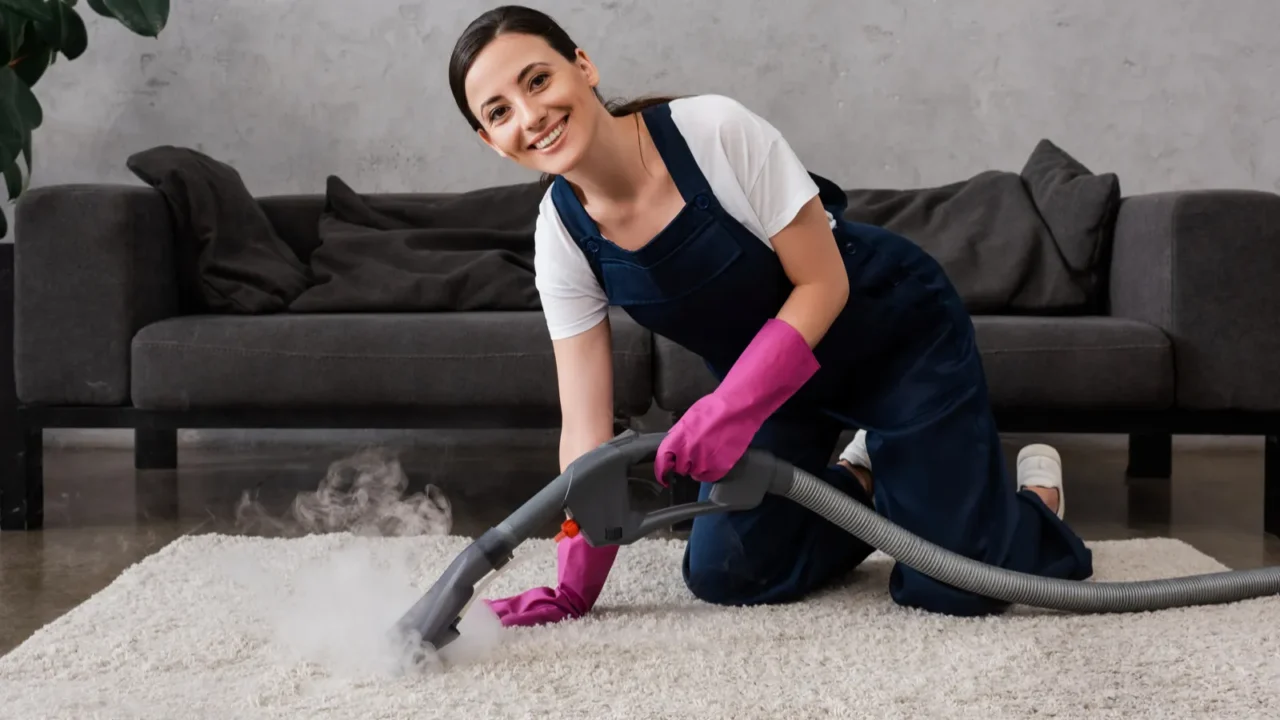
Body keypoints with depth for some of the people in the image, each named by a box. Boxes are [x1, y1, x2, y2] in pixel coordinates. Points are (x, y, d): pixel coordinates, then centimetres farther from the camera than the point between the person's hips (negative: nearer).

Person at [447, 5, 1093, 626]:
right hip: (765, 376, 5)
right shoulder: (561, 234, -15)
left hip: (895, 334, -5)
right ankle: (860, 484, 22)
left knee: (951, 589, -13)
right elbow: (586, 422, -13)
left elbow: (823, 283, -23)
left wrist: (732, 409, -34)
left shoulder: (715, 129, -30)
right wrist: (572, 586, -18)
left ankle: (1031, 494, 21)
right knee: (721, 574, -4)